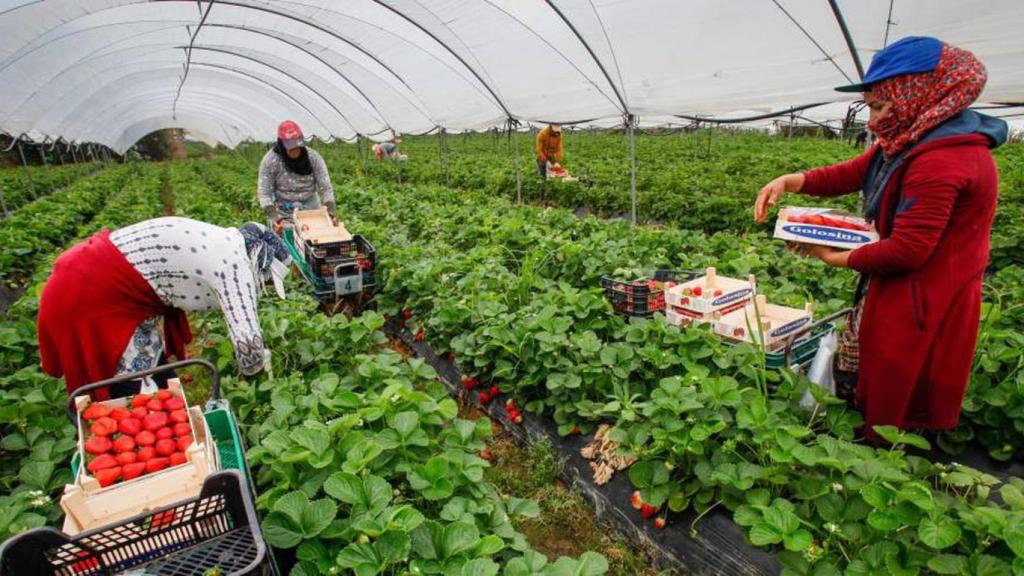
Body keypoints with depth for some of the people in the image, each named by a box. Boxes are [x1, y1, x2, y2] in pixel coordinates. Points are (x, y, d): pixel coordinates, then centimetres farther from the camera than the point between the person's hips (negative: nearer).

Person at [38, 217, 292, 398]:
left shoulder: (222, 242, 8)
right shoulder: (234, 262, -21)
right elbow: (248, 340, -27)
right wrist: (252, 366, -5)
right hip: (90, 296, -10)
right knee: (132, 391, 2)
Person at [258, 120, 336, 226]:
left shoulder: (313, 157, -9)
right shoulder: (270, 161, -11)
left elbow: (326, 188, -10)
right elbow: (264, 193, -10)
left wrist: (330, 212, -24)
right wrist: (273, 216, -26)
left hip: (311, 212, 1)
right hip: (283, 214, -1)